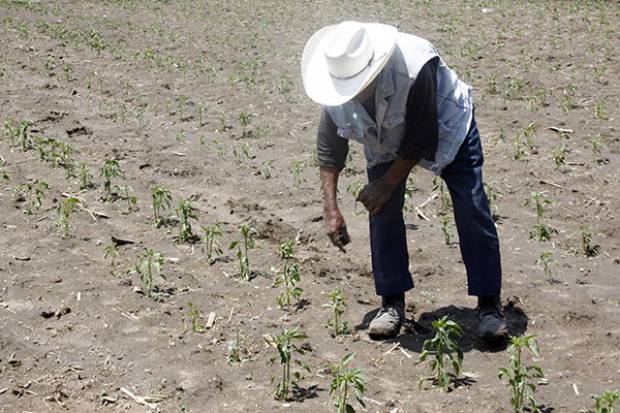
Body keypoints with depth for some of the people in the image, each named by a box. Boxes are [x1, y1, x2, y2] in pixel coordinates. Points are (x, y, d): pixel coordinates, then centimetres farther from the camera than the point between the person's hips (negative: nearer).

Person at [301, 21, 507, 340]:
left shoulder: (415, 68, -42)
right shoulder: (336, 92, -26)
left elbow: (422, 140, -31)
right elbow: (329, 151, -11)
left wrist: (387, 183, -25)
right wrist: (331, 209, -15)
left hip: (446, 128, -4)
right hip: (386, 140, 4)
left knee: (472, 210, -11)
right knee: (383, 212, -9)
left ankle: (489, 305, -2)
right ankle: (392, 304, 5)